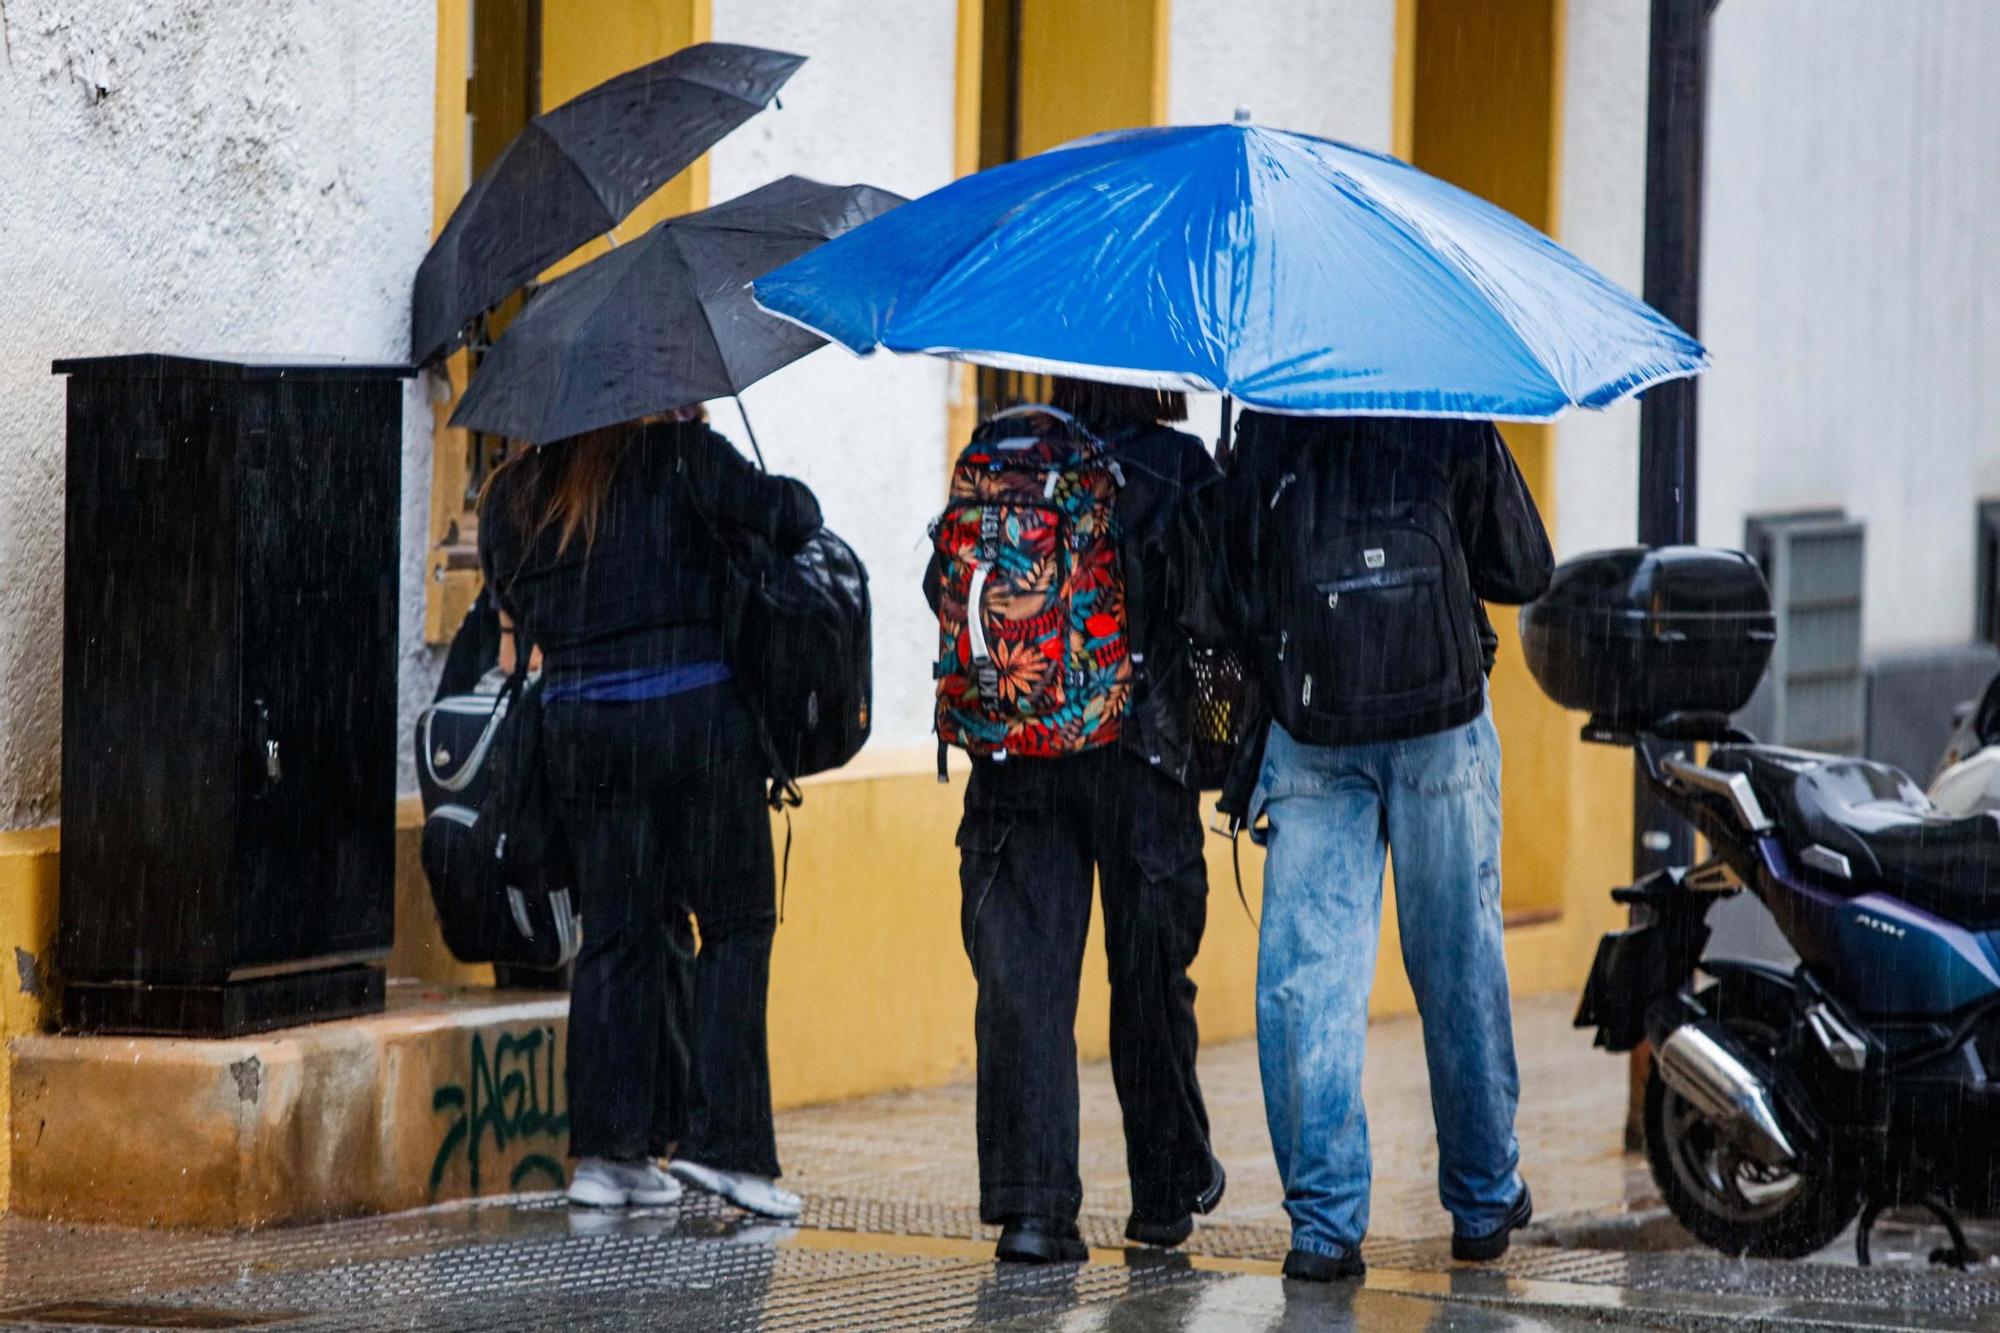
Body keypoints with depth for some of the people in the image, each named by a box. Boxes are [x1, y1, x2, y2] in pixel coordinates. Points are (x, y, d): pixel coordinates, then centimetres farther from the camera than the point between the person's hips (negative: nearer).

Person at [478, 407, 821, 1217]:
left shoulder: (510, 498, 9)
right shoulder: (679, 455, -6)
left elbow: (515, 608, 14)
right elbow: (789, 518, -11)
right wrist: (792, 498, 11)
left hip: (577, 730, 5)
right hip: (694, 717, -5)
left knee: (617, 934, 11)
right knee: (735, 923, 4)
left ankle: (609, 1149, 8)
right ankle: (720, 1139, -3)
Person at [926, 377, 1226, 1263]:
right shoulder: (1182, 470, -5)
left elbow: (943, 585, 6)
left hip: (1016, 755, 1)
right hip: (1142, 754, -1)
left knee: (1024, 973, 0)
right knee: (1150, 975, 12)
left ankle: (1030, 1200, -11)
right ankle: (1168, 1188, 25)